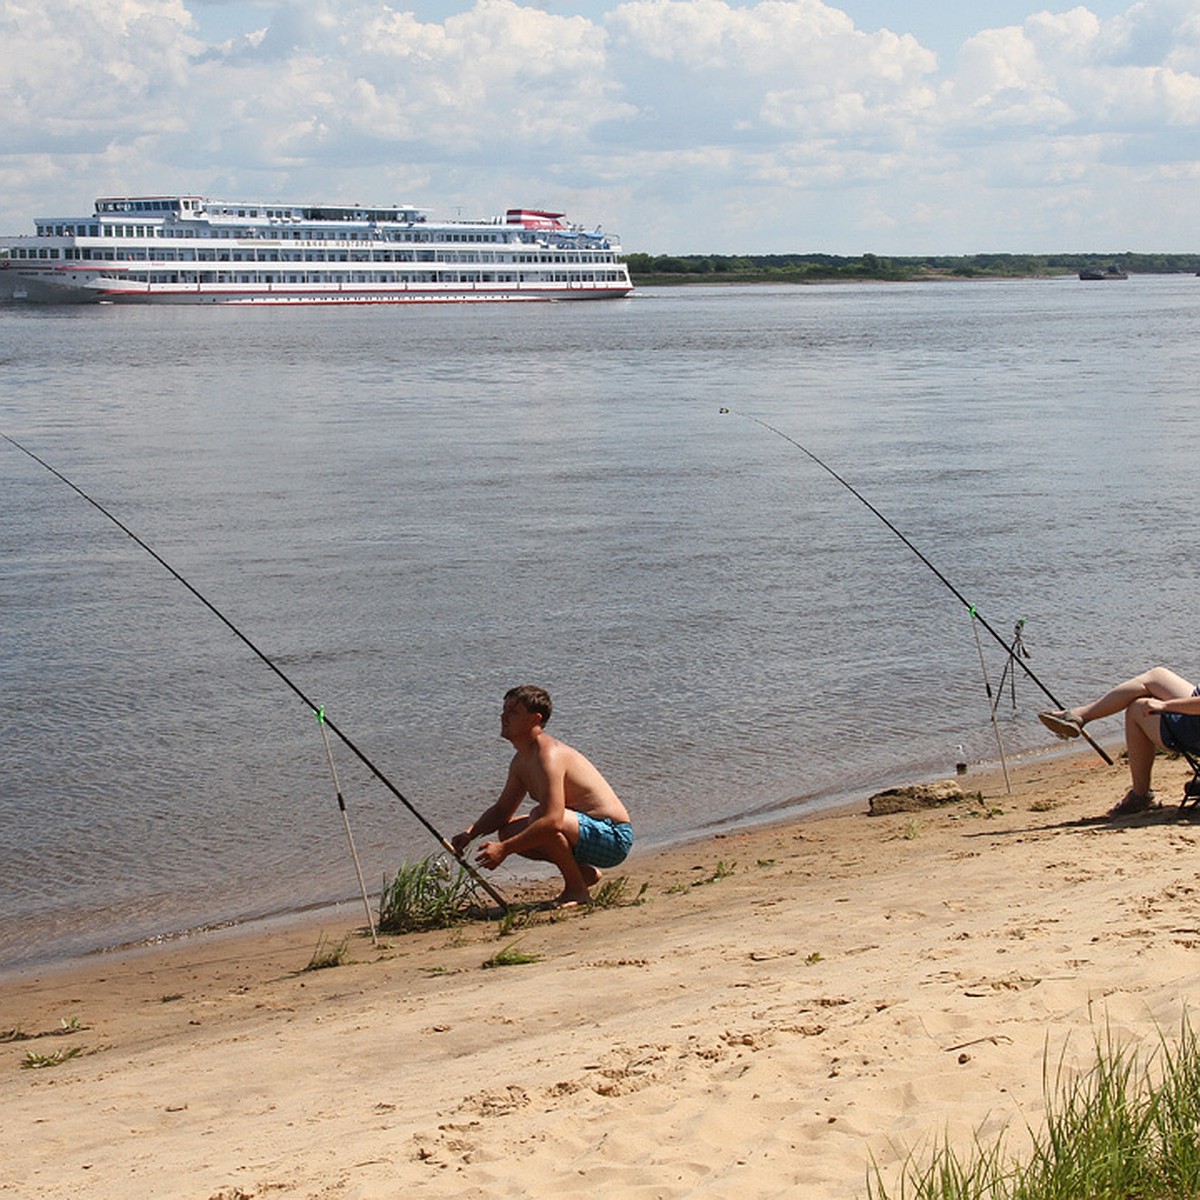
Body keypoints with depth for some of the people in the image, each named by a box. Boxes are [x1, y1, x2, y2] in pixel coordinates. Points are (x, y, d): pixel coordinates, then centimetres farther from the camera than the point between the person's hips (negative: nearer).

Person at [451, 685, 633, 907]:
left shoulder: (549, 755, -23)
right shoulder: (521, 761, 9)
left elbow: (552, 820, -34)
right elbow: (502, 811, 19)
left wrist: (504, 849, -31)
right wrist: (470, 834, 1)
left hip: (613, 838, -10)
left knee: (539, 816, -32)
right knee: (508, 832, 9)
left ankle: (577, 890, -13)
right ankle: (586, 873, 15)